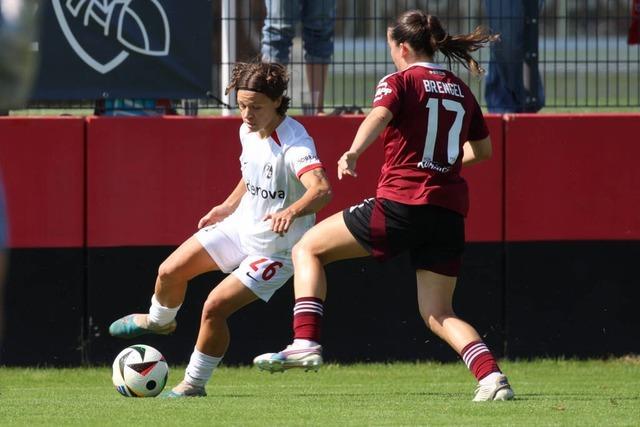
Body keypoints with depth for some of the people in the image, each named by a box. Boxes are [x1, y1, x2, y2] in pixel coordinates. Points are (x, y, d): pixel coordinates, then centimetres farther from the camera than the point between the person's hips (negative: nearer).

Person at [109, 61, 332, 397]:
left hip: (273, 250, -7)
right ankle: (159, 320, 41)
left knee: (214, 307, -15)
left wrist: (291, 211, -65)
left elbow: (322, 189, -48)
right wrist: (229, 205, 18)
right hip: (240, 227, 7)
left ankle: (194, 384, 7)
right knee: (170, 271, 5)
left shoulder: (294, 145, -30)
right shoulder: (248, 131, -4)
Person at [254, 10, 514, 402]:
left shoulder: (400, 82, -1)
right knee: (438, 314, 13)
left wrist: (353, 153, -41)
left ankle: (306, 343, -4)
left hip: (401, 204, -6)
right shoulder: (462, 91, 17)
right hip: (450, 214, 6)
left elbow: (379, 116, -23)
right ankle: (492, 377, -10)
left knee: (308, 248, 11)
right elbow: (482, 150, 27)